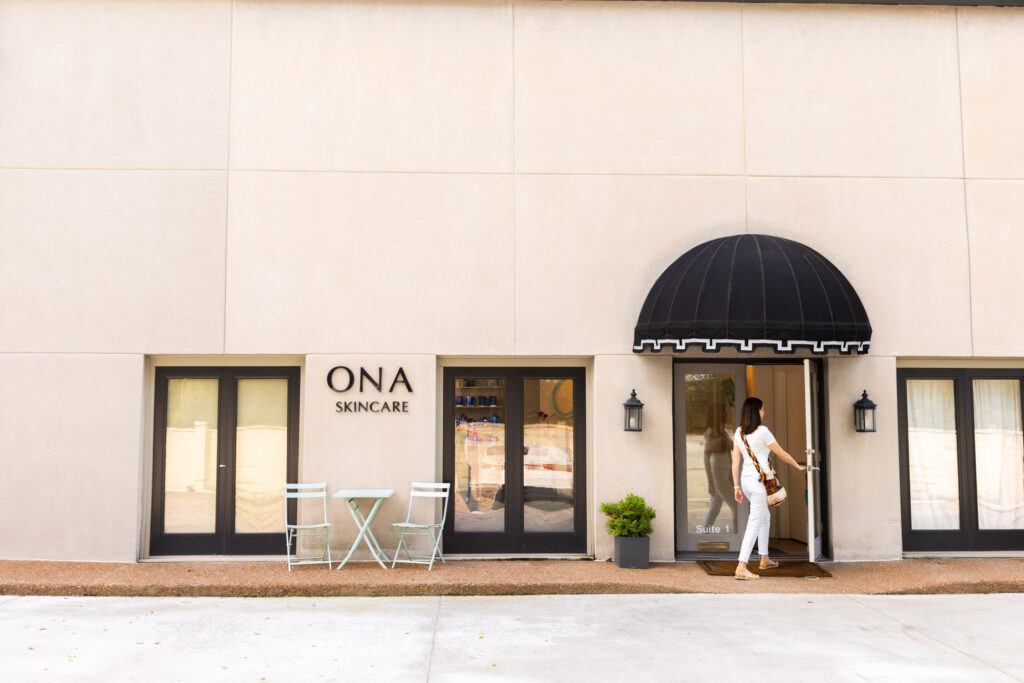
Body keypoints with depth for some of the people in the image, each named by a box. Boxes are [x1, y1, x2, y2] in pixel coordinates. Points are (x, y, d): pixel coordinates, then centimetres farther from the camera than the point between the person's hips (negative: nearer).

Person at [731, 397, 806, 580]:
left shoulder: (739, 432, 6)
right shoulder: (762, 431, -12)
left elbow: (735, 462, 7)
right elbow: (782, 454, -2)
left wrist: (737, 486, 12)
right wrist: (798, 466, 15)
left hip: (746, 480, 7)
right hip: (759, 481, -7)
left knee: (765, 517, 25)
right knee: (754, 525, -6)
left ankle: (765, 559, 36)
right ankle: (741, 568, -12)